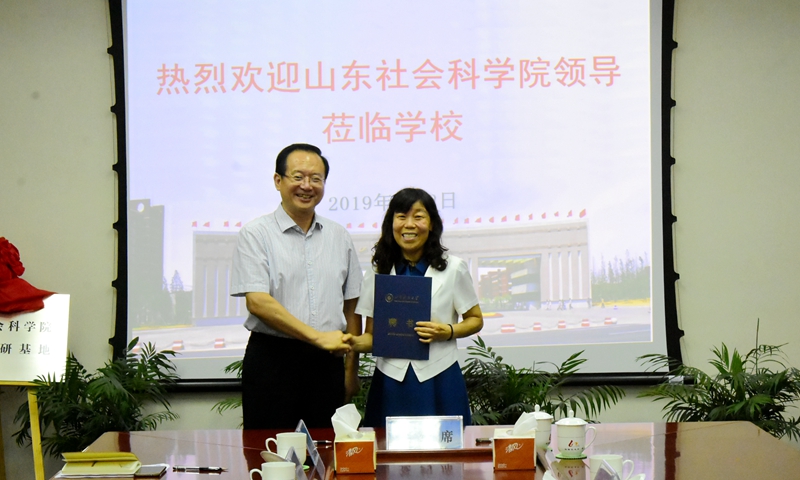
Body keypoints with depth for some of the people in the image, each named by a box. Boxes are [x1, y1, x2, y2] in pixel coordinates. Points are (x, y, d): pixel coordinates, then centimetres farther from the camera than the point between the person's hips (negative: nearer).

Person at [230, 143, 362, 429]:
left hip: (327, 361, 4)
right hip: (272, 359, -4)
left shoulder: (339, 237, 12)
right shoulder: (256, 234, -2)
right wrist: (318, 337, -16)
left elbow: (351, 305, 14)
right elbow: (257, 301, -12)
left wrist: (351, 368, 10)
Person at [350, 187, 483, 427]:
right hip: (391, 382, 1)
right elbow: (372, 334, 9)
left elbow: (475, 320, 10)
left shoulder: (453, 269, 4)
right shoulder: (377, 274, 8)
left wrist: (448, 332, -9)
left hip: (439, 381, -1)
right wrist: (354, 342, -13)